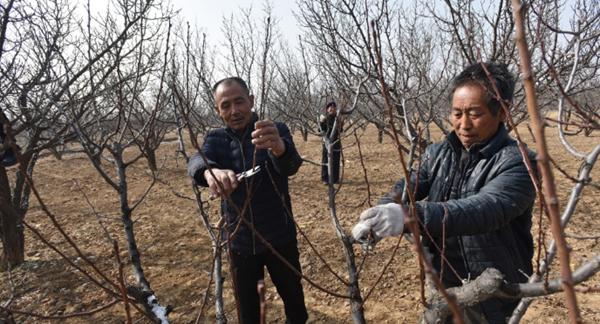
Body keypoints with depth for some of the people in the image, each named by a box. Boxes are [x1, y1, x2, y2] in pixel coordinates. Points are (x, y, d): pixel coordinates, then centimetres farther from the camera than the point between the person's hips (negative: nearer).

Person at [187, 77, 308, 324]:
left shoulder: (276, 132, -10)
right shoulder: (216, 139, -3)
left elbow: (291, 165, -31)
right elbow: (197, 161, -25)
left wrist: (279, 147, -56)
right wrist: (210, 171, -50)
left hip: (279, 237, -1)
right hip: (240, 241, 2)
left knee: (293, 298, 18)